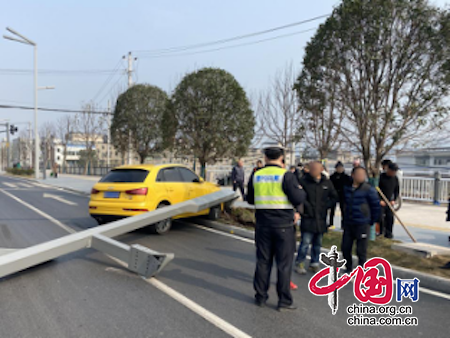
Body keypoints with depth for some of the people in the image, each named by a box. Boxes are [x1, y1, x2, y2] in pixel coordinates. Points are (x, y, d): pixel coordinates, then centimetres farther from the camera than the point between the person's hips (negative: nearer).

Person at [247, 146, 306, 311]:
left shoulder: (256, 175, 3)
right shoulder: (286, 175, -11)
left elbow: (250, 199, 11)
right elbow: (298, 199, -15)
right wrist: (301, 191, 6)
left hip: (263, 224, 4)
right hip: (283, 225, -4)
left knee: (263, 261, 14)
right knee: (284, 263, 6)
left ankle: (260, 297, 23)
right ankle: (284, 300, 14)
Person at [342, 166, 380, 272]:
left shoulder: (369, 189, -10)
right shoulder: (347, 188, 4)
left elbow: (376, 206, -4)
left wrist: (371, 221, 1)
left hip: (362, 225, -4)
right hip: (348, 224, 5)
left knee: (361, 250, 4)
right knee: (345, 247, 10)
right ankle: (349, 268, 30)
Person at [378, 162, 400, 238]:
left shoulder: (395, 178, 4)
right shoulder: (381, 177, -13)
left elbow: (397, 190, 13)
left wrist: (394, 200, 3)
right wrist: (379, 200, -15)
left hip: (390, 202, 5)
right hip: (381, 202, -5)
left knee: (390, 218, 3)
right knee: (380, 218, -7)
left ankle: (388, 233, 15)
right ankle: (381, 233, 4)